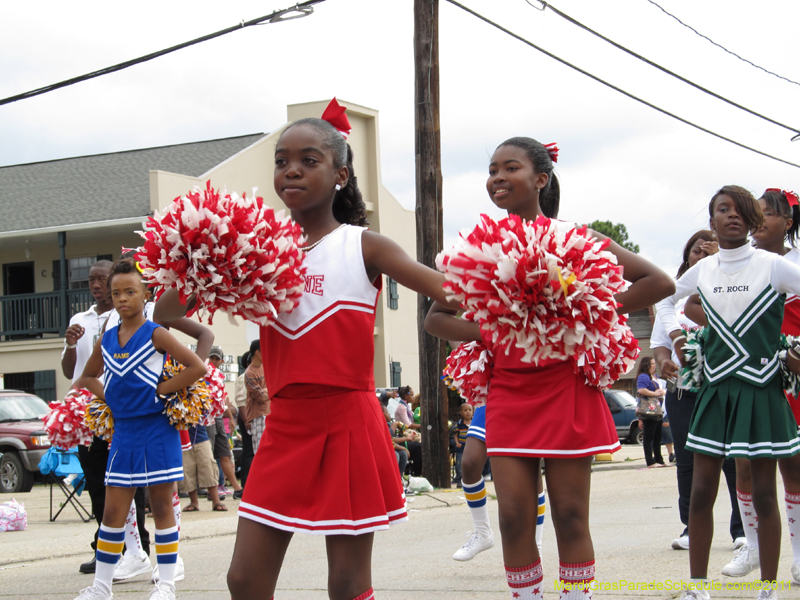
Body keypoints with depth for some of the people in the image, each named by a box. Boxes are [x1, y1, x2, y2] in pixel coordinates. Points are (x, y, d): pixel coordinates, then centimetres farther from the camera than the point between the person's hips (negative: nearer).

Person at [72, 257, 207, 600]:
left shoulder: (155, 335, -6)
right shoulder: (106, 341, 9)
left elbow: (197, 367, -12)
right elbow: (87, 377, 25)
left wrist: (161, 390, -12)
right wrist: (108, 397, 6)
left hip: (157, 430, -4)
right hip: (123, 430, 4)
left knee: (161, 507, 2)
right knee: (113, 511, 5)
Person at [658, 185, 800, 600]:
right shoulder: (702, 270, 7)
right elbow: (665, 298, 26)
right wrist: (675, 335, 11)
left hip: (761, 389, -3)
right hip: (715, 388, 3)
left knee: (763, 493, 0)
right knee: (701, 491, 2)